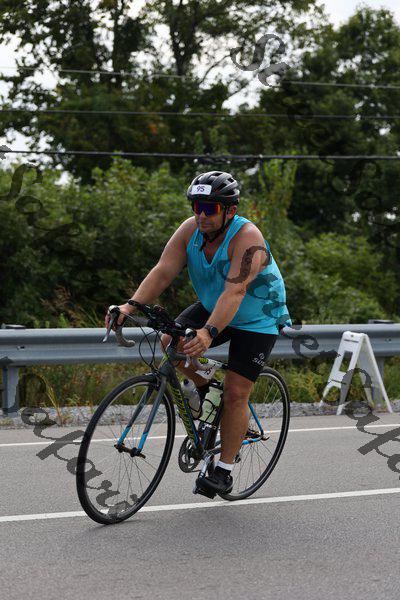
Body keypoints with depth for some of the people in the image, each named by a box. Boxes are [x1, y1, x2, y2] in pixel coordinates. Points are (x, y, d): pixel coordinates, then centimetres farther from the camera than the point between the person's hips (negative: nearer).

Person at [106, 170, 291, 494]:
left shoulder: (247, 239, -32)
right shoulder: (190, 230, -15)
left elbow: (235, 291, -43)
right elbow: (163, 271, -21)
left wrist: (209, 333, -56)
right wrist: (132, 305, -37)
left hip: (257, 320, -6)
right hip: (211, 307, 6)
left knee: (236, 394, -12)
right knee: (171, 342, -17)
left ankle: (224, 470, 1)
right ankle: (206, 388, 11)